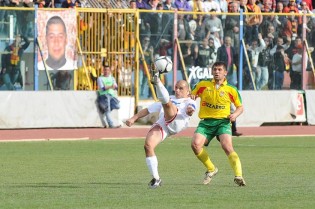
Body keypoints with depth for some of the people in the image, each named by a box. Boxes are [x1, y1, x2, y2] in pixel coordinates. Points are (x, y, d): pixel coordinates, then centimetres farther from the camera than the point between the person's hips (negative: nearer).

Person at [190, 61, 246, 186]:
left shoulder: (231, 90, 7)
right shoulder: (203, 85, 10)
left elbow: (240, 107, 16)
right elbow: (191, 96, 22)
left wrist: (235, 114, -6)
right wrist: (191, 98, -3)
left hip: (223, 121, -2)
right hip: (206, 122, 2)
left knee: (227, 146, -26)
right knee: (195, 144, -21)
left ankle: (238, 175, -31)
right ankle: (211, 169, 2)